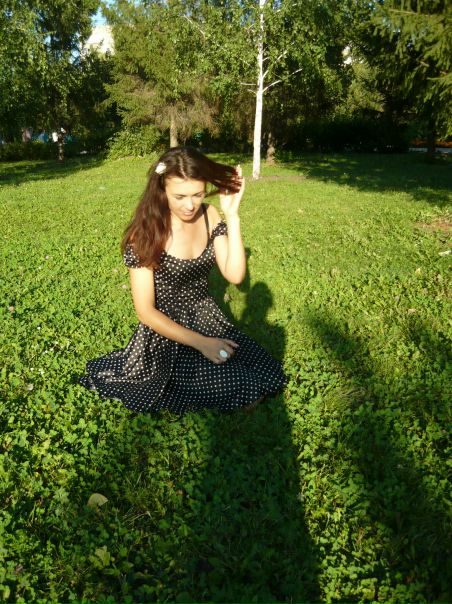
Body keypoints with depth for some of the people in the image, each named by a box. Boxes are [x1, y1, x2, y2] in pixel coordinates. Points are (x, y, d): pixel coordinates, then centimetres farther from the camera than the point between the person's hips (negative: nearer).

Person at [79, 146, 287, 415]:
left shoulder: (209, 216, -3)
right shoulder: (146, 233, -17)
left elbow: (235, 275, -11)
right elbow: (146, 311, -16)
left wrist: (232, 215, -17)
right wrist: (200, 343, -21)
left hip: (207, 319, 5)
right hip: (165, 330, -5)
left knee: (253, 396, -7)